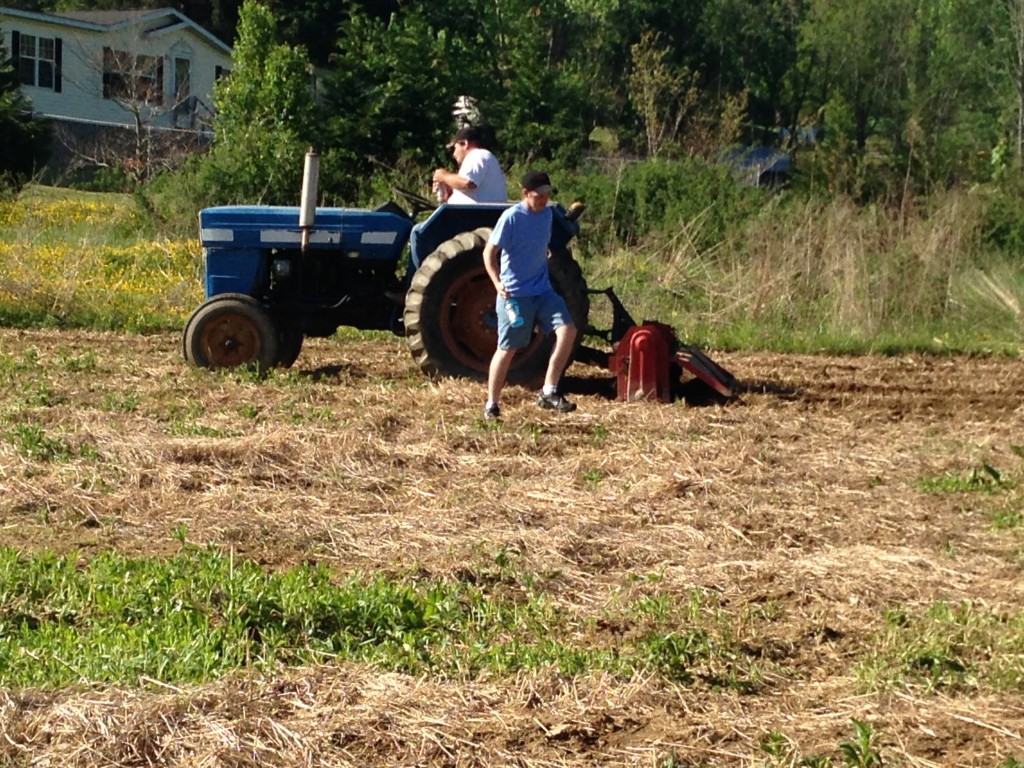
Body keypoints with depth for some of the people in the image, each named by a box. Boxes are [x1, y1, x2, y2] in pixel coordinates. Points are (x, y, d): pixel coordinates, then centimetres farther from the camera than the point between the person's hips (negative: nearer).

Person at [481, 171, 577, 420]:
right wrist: (497, 282, -24)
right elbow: (489, 252, -11)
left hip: (543, 290, 6)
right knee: (507, 350, 0)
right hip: (515, 294, -6)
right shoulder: (511, 217, -13)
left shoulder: (546, 214, 7)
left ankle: (549, 393, -10)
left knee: (567, 330, -14)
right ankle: (492, 404, 15)